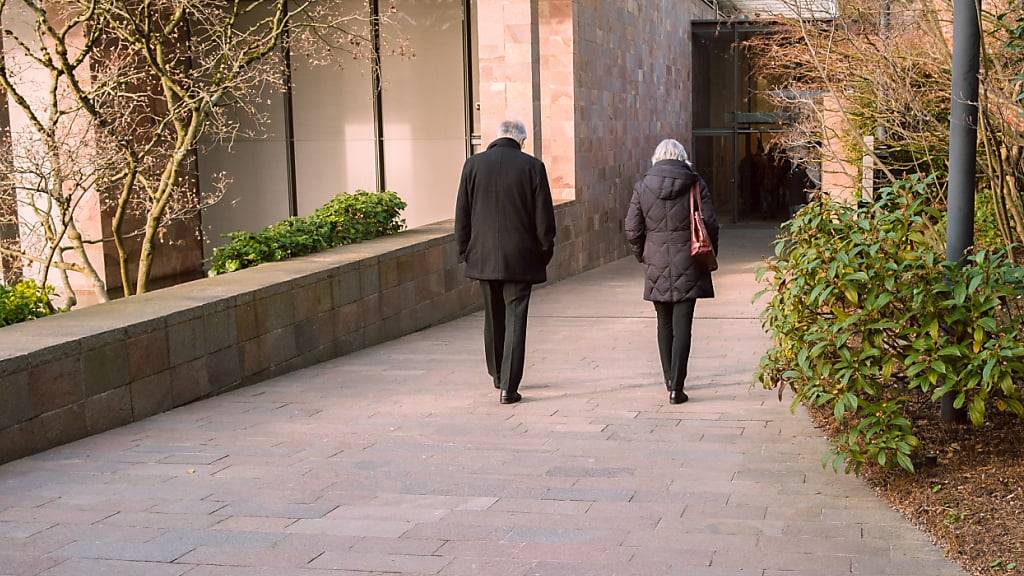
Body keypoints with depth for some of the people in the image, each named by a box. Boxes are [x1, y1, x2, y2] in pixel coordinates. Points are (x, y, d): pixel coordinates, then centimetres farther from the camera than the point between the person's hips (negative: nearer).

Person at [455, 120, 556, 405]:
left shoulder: (473, 165, -1)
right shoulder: (533, 167, -6)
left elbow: (462, 215, 2)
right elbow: (544, 218, -5)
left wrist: (464, 251, 12)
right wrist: (545, 252, 7)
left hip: (483, 256, 3)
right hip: (520, 258, -3)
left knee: (493, 317, 19)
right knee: (515, 320, 2)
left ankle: (498, 374, 34)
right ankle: (508, 387, -1)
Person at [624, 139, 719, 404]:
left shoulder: (642, 187, 1)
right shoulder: (695, 184, -3)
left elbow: (632, 230, 1)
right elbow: (710, 224, -3)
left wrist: (643, 256, 16)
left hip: (657, 266, 2)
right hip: (688, 267, -2)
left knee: (664, 324, 16)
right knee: (682, 327, -2)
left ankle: (670, 380, 25)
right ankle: (676, 387, -7)